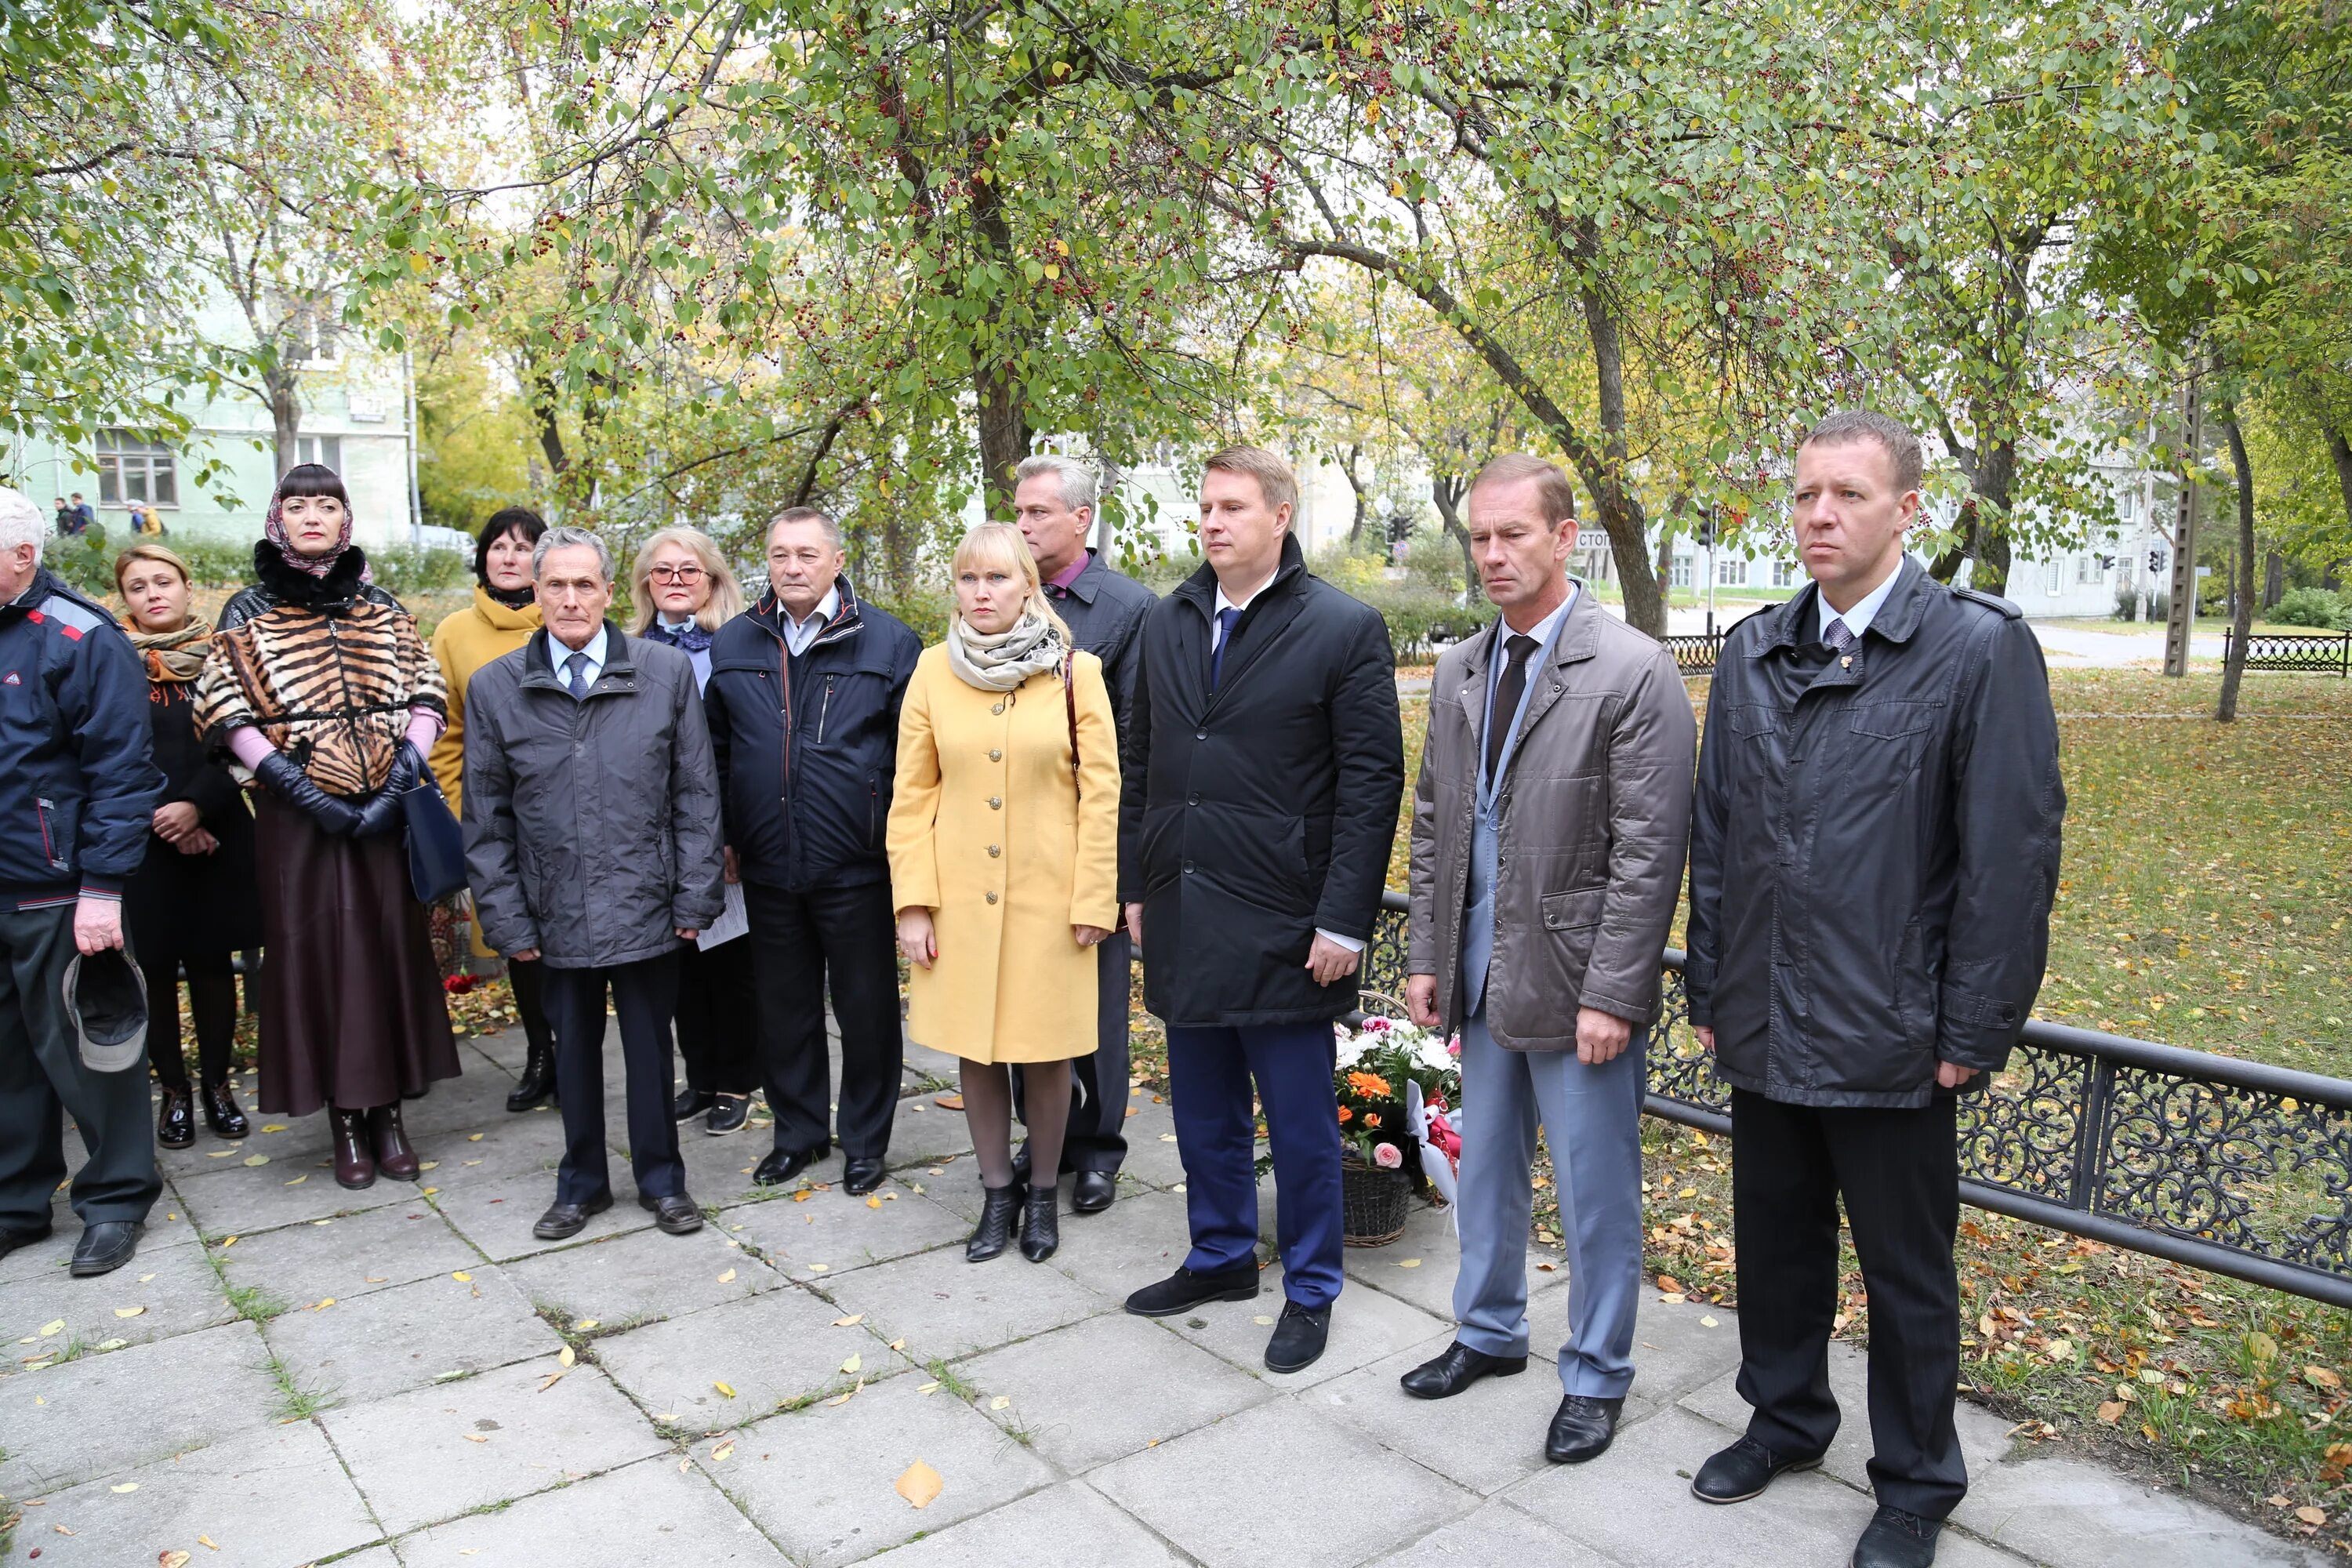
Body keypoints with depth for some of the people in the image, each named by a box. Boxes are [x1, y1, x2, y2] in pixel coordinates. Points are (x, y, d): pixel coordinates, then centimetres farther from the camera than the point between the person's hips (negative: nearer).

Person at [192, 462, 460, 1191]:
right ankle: (345, 1118, 11)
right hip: (298, 815, -1)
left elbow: (425, 695, 5)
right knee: (317, 953, 1)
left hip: (384, 810, 2)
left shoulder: (382, 606, 9)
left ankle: (388, 1111, 13)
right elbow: (226, 711, -2)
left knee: (391, 948, 3)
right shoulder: (248, 611, 4)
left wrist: (400, 780, -8)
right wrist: (295, 783, -12)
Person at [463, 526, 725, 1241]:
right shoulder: (496, 687, 0)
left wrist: (695, 898, -4)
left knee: (650, 1047, 11)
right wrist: (506, 916, 0)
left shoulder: (668, 672, -3)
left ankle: (661, 1180, 29)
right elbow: (485, 818, 3)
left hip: (646, 906, -1)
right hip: (557, 912, 1)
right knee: (574, 1049, 15)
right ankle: (581, 1185, 33)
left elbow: (697, 796, -1)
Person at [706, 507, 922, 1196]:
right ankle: (797, 1132, 32)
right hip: (767, 867, 4)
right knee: (784, 1006, 15)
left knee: (867, 1008, 8)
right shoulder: (733, 644, 7)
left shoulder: (887, 641, -4)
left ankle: (866, 1140, 25)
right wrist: (723, 836, 10)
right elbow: (714, 748, 14)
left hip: (858, 866, -3)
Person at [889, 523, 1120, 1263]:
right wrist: (913, 902, -3)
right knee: (975, 1046, 9)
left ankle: (1044, 1191, 27)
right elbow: (911, 793, 2)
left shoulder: (1075, 670, -4)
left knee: (1047, 1049, 6)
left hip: (1050, 894, -2)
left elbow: (1101, 791, -3)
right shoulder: (933, 671, 1)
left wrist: (1095, 898, -7)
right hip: (961, 894, 2)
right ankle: (998, 1190, 27)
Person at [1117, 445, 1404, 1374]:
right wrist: (1135, 885, 11)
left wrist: (1344, 921, -14)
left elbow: (1372, 782, -10)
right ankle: (1221, 1257, 37)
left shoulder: (1344, 629, -8)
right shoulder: (1166, 624, 9)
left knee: (1301, 1123, 7)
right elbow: (1141, 764, 14)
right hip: (1182, 918, 5)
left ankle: (1309, 1291, 26)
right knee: (1204, 1112, 18)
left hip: (1282, 925, -5)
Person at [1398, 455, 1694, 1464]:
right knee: (1486, 1169, 21)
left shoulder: (1634, 672, -14)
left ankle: (1595, 1377, 28)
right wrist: (1426, 955, 8)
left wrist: (1610, 994, -18)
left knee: (1595, 1191, 8)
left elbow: (1649, 851, -16)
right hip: (1483, 980, 6)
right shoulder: (1458, 671, 7)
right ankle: (1490, 1332, 41)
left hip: (1576, 987, -6)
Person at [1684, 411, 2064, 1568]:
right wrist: (1709, 991, 9)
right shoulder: (1751, 654, 6)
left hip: (1890, 1037, -4)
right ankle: (1785, 1419, 42)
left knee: (1908, 1275, 12)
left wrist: (1974, 1034, -12)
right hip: (1764, 1028, 5)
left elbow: (2014, 856, -11)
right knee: (1775, 1243, 20)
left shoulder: (1981, 649, -10)